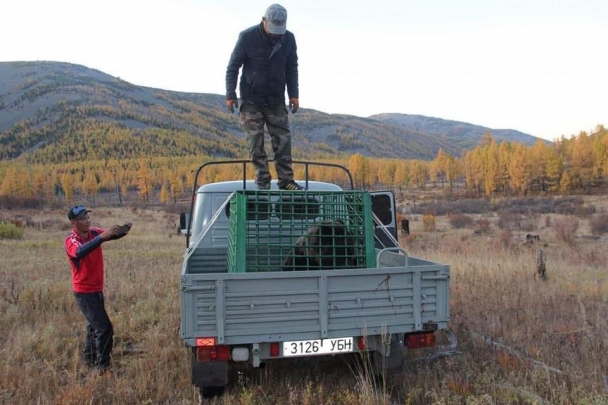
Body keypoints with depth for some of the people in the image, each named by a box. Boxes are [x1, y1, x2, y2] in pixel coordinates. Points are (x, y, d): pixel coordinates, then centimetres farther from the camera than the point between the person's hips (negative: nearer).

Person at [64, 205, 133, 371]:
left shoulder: (93, 232, 1)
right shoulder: (71, 240, -18)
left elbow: (113, 235, -9)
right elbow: (80, 252, -40)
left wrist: (123, 230, -32)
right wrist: (101, 237, -50)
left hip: (97, 289, 8)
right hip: (84, 291, -8)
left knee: (94, 325, 21)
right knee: (104, 328, -11)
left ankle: (89, 360, 36)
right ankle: (102, 366, -2)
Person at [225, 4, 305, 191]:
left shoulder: (288, 39, -1)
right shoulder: (247, 37, -11)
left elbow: (292, 68, 10)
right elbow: (233, 67, -4)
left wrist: (294, 94, 4)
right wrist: (230, 94, -9)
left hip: (276, 100, 3)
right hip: (251, 100, -3)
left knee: (283, 139, -1)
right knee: (255, 140, -4)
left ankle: (286, 180, 4)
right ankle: (262, 181, 0)